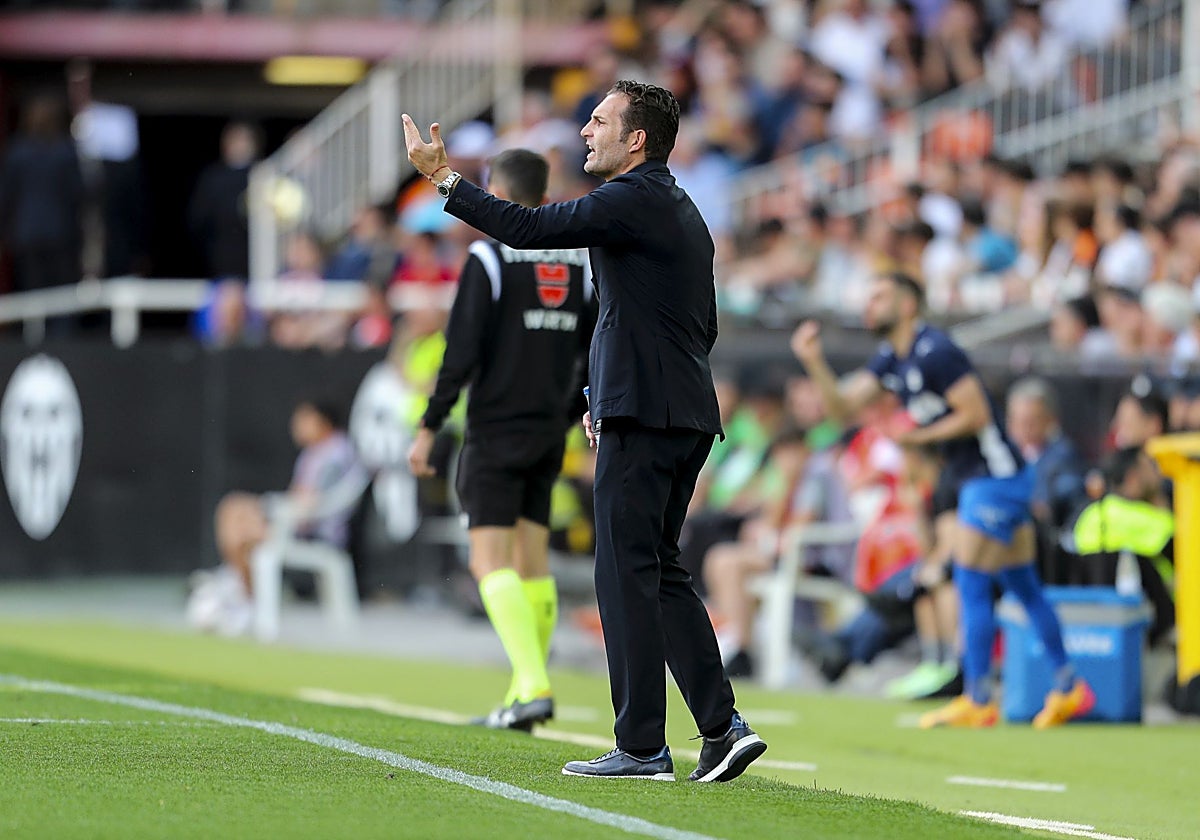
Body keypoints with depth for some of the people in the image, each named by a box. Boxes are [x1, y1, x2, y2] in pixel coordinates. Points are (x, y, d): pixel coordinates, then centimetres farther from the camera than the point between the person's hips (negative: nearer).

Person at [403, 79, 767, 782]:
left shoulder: (634, 200, -11)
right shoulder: (681, 211, 20)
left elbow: (527, 228, -17)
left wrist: (443, 176, -8)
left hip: (642, 418, -10)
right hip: (687, 416, 10)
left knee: (627, 573, -6)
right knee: (660, 572, 13)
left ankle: (642, 745, -5)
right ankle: (723, 726, 8)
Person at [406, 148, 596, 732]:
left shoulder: (490, 260, -10)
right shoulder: (578, 260, 8)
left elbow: (461, 354, -14)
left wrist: (429, 429, -8)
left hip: (495, 432, -6)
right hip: (550, 433, 6)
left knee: (491, 563, -7)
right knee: (532, 563, 12)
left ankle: (533, 686, -21)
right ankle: (526, 695, 12)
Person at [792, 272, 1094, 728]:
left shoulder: (934, 352, -19)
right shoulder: (890, 359, 11)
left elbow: (977, 414, -21)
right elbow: (843, 404, 6)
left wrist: (921, 435, -16)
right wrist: (815, 364, -8)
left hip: (994, 476, -10)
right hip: (975, 479, 10)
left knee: (970, 583, -8)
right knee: (1022, 585, 12)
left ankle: (978, 701, -4)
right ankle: (1069, 687, 17)